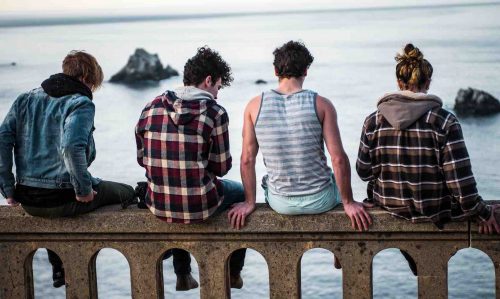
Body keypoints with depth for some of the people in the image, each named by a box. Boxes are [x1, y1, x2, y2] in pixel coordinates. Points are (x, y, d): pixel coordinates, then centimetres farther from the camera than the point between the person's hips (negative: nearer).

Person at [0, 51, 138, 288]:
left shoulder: (26, 99, 9)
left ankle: (59, 269, 48)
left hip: (28, 201, 7)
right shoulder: (81, 104, -11)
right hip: (64, 200, -7)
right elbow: (71, 147, -28)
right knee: (127, 194, 17)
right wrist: (84, 189, -16)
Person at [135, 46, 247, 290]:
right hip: (199, 206, -4)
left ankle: (183, 275, 45)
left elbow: (142, 158, 8)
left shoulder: (151, 108, 0)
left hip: (158, 206, 4)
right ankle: (233, 273, 39)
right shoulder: (214, 113, -13)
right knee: (241, 192, 28)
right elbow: (221, 167, -7)